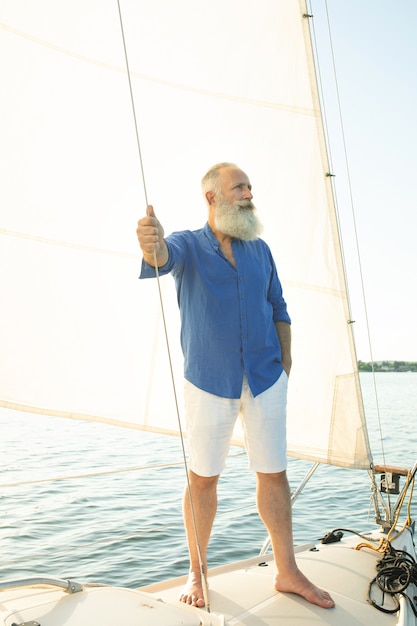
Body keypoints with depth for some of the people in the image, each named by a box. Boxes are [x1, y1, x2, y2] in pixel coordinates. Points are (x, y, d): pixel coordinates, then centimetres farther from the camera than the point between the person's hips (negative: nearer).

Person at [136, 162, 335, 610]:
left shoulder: (259, 248, 10)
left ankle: (287, 573, 21)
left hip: (266, 379, 3)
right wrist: (152, 245, -50)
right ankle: (197, 573, 21)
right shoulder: (188, 245, -2)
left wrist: (285, 364, 8)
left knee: (274, 474, 7)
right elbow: (165, 255, -26)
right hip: (208, 381, -3)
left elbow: (278, 308, 14)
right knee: (203, 478, 4)